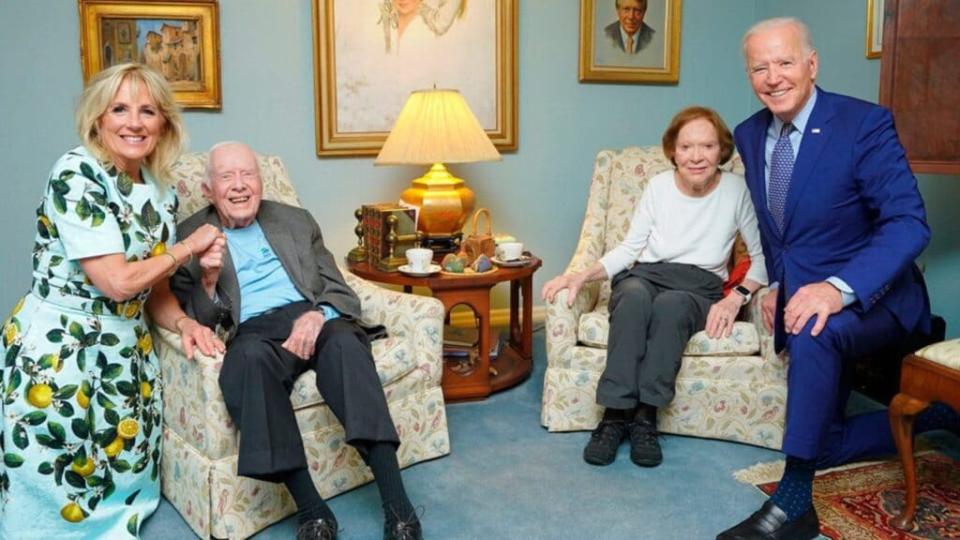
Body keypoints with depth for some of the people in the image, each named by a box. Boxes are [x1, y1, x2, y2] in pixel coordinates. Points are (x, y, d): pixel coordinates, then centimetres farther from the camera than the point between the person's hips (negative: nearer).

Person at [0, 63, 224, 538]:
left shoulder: (161, 193, 4)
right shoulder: (75, 174, -18)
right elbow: (118, 282, -25)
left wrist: (184, 323, -9)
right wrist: (190, 245, -11)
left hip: (125, 352, 7)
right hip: (58, 352, -7)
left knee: (123, 475, 13)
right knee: (60, 490, 3)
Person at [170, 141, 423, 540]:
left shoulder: (296, 221, 20)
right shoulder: (189, 237, 13)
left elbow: (340, 292, 13)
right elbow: (196, 323, 8)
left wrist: (318, 314, -11)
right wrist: (207, 279, -13)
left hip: (312, 319, 2)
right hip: (253, 332, -1)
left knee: (345, 343, -34)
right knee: (250, 356, -38)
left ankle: (396, 504, -38)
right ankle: (311, 508, -36)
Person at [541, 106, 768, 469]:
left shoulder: (736, 190, -1)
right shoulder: (659, 185, 4)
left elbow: (762, 255, 2)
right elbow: (629, 248, 8)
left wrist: (738, 296, -15)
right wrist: (582, 276, -6)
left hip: (700, 288, -1)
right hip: (646, 276, 1)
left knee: (671, 303, -38)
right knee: (635, 295, -37)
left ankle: (645, 416, -30)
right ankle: (615, 415, -34)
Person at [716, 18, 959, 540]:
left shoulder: (864, 123, -16)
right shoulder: (750, 135, 3)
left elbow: (909, 223, -25)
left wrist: (839, 287, -38)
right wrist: (775, 285, 4)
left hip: (866, 296, -6)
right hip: (799, 299, 7)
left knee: (816, 331, -40)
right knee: (824, 444, 9)